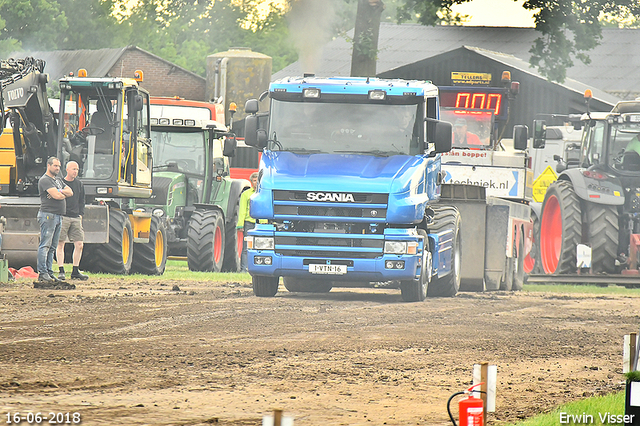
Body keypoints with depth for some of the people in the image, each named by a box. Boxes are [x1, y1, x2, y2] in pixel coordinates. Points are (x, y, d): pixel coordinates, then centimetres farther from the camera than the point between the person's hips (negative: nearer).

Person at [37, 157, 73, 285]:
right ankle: (42, 274, -13)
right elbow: (56, 196, -19)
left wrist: (59, 192, -6)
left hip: (58, 216, 9)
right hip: (48, 215, -9)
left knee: (52, 247, 9)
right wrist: (64, 194, 3)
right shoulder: (45, 180, -8)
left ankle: (49, 273, 11)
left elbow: (70, 192, 12)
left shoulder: (58, 180, 21)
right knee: (45, 245, -11)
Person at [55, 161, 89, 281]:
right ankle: (61, 271, -2)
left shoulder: (79, 184, 15)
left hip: (76, 218, 5)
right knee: (60, 244, -5)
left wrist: (80, 214, 10)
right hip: (62, 217, -5)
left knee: (79, 245, 0)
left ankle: (75, 271, 9)